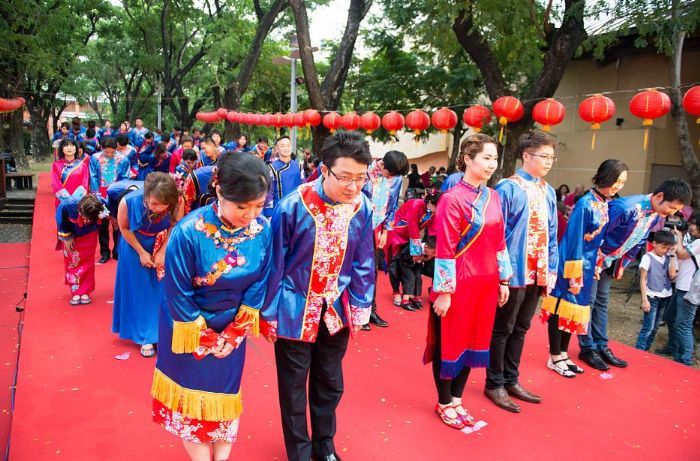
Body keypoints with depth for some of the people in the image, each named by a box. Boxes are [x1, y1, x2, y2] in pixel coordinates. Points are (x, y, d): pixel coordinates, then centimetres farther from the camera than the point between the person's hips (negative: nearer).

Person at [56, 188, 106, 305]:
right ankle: (75, 292, 12)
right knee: (72, 262, 3)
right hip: (72, 235, 0)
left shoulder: (100, 205, -39)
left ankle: (85, 291, 14)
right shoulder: (68, 205, -40)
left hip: (89, 235, 0)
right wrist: (66, 237, -10)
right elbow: (60, 218, -17)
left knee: (87, 262, 4)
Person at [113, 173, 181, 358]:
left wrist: (162, 252, -15)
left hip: (164, 247, 1)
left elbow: (174, 226, -11)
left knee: (161, 290, 7)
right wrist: (141, 252, -11)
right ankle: (145, 337, 20)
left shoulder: (177, 202, -32)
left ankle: (159, 333, 23)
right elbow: (124, 228, -13)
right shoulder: (129, 202, -34)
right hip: (135, 245, -1)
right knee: (139, 292, 6)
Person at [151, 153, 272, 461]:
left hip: (232, 329, 3)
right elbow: (178, 295, -19)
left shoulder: (262, 229, -17)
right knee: (193, 395, 12)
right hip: (190, 328, -3)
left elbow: (259, 284, -7)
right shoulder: (189, 232, -28)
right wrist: (205, 340, -10)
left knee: (225, 395, 16)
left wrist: (233, 335, -7)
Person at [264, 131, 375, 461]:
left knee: (330, 383, 20)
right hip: (295, 310, -3)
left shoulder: (362, 207, -11)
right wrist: (269, 314, -5)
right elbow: (275, 264, -11)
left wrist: (360, 307, 2)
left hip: (336, 309, 3)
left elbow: (363, 262, 1)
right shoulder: (293, 206, -21)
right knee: (294, 387, 13)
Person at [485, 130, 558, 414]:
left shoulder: (548, 191, 8)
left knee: (520, 329, 18)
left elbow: (551, 234, 11)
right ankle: (494, 385, 21)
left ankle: (511, 380, 32)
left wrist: (552, 270, 7)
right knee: (502, 329, 7)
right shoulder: (508, 188, -13)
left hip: (537, 273, 7)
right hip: (514, 273, -7)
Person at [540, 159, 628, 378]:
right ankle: (554, 358, 13)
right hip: (571, 264, -8)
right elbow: (573, 241, -19)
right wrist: (574, 276, -18)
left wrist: (596, 267, 17)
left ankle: (563, 354, 26)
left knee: (574, 308, 14)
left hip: (587, 265, 9)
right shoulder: (585, 204, -18)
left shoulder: (605, 204, 7)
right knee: (561, 308, 2)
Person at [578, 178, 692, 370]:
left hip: (610, 262, 8)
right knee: (588, 302, -2)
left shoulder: (655, 215, 0)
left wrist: (622, 265, 14)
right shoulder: (625, 207, -29)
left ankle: (601, 346, 21)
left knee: (601, 302, 14)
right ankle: (587, 348, 6)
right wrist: (593, 263, -19)